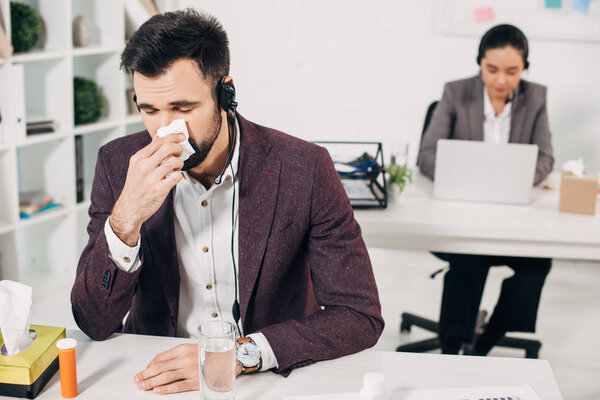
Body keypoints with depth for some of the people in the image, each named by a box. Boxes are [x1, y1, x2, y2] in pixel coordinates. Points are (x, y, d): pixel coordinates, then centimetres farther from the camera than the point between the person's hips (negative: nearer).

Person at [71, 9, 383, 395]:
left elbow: (361, 317, -12)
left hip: (275, 377, 0)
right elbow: (95, 324, -7)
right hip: (157, 372, 1)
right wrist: (126, 219, -24)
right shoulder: (118, 164, -6)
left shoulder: (304, 170, -13)